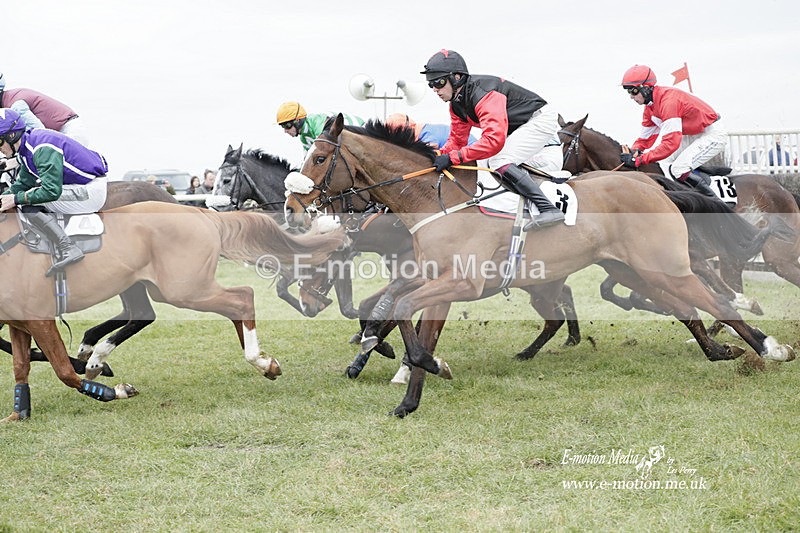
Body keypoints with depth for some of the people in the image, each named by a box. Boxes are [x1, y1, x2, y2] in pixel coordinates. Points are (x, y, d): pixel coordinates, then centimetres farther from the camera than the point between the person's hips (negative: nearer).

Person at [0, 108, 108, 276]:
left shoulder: (43, 148, -22)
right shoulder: (26, 149, 9)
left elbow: (51, 191, -27)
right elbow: (22, 184, 18)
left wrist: (16, 199, -18)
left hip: (91, 192, -11)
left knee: (29, 204, -15)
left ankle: (68, 250, -20)